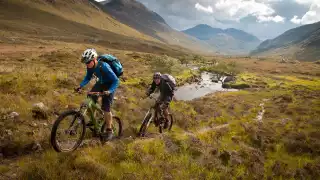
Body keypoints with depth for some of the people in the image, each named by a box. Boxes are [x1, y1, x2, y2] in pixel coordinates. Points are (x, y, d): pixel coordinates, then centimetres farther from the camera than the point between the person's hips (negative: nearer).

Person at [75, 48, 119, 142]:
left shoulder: (104, 66, -35)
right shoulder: (90, 66, -15)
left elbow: (116, 80, -31)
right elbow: (88, 77, 3)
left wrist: (109, 91, -44)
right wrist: (80, 86, -12)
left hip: (110, 84, -7)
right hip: (101, 82, 7)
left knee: (106, 108, -11)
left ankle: (109, 131, 3)